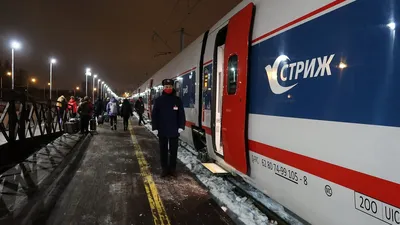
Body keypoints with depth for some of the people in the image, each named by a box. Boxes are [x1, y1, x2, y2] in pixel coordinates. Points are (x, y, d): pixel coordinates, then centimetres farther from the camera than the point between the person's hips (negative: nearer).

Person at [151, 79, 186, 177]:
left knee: (173, 150, 8)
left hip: (174, 130, 0)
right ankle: (164, 169, 19)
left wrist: (181, 127, -6)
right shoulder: (158, 100, 1)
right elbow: (154, 115, 2)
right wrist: (155, 128, -4)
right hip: (162, 130, 0)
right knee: (163, 150, 9)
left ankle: (172, 169, 19)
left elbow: (181, 114, 1)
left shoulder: (177, 100, 1)